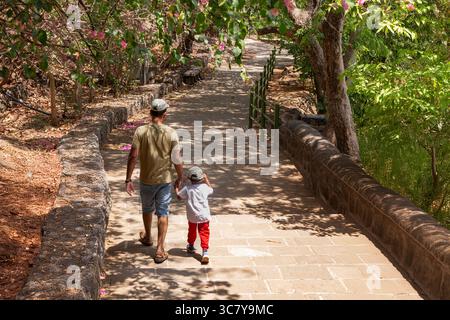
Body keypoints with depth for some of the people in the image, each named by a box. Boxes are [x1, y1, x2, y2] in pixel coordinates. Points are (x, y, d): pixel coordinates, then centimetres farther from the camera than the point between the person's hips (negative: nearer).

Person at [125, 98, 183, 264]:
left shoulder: (141, 131, -12)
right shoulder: (171, 133, -13)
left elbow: (133, 156, -13)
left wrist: (128, 179, -5)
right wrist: (180, 178, 6)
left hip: (146, 179, 1)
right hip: (165, 180, -1)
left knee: (147, 209, 23)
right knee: (163, 213, 7)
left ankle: (147, 237, 46)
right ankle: (160, 250, 5)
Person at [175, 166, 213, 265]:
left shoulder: (187, 189, -7)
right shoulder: (204, 187, -5)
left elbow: (179, 196, 7)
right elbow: (211, 190, 18)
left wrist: (176, 189, 24)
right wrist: (206, 180, 27)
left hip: (192, 216, 1)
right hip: (204, 216, -1)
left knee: (192, 231, 24)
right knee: (204, 233, -1)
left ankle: (190, 246, 43)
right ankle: (205, 252, -13)